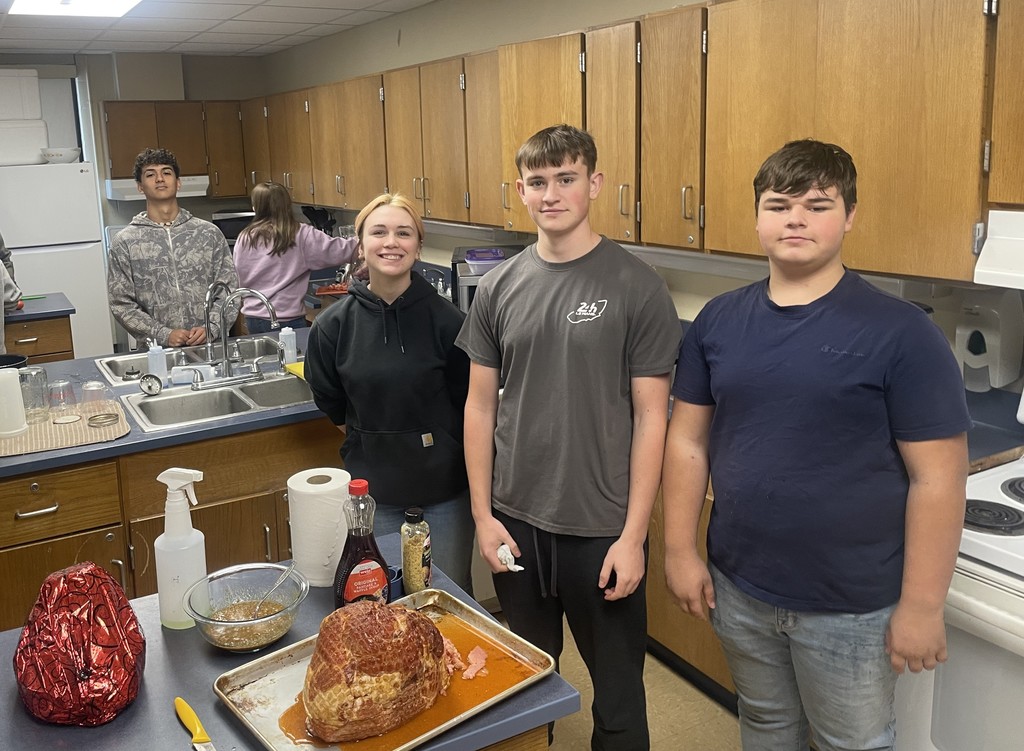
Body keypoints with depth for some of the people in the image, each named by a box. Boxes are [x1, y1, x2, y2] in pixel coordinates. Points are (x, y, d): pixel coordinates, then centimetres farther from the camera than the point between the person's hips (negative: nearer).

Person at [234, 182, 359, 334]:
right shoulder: (301, 236, -8)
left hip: (253, 318, 4)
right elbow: (339, 250, -8)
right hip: (286, 320, -4)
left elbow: (239, 279, 10)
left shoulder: (244, 239, 2)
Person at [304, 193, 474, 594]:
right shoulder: (334, 325, -7)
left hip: (446, 484, -1)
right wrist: (374, 442, 8)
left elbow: (467, 400, -3)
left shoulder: (444, 317, -12)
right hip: (373, 487, 2)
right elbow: (330, 401, 7)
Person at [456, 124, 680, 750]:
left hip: (602, 529, -3)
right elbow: (481, 406, 5)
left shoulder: (637, 288, -10)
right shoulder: (499, 288, 1)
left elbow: (650, 417, -9)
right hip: (516, 522, 4)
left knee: (617, 690, 12)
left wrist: (633, 535, -11)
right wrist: (483, 515, 2)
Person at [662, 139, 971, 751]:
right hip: (738, 591, 4)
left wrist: (921, 606, -12)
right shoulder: (718, 321, 0)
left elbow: (936, 479, -13)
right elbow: (689, 440, 4)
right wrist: (681, 550, 1)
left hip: (852, 608, -3)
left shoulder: (901, 333, -13)